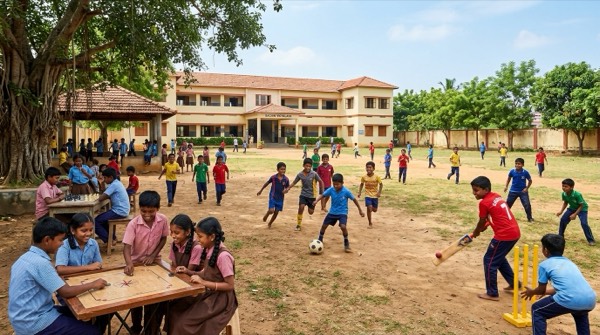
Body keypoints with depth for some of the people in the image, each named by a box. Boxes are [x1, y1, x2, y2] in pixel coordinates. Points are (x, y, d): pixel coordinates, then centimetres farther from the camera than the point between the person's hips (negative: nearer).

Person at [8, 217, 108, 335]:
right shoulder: (40, 262, -24)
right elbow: (66, 292, -22)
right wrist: (93, 284, -10)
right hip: (34, 323, -10)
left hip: (25, 317, 10)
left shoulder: (27, 257, 5)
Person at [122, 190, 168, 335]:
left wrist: (153, 255, -13)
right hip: (136, 263, -1)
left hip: (154, 262, 1)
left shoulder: (163, 220, -16)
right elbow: (127, 246, -28)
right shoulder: (133, 224, -23)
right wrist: (129, 263, -45)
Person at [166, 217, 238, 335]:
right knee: (175, 310, 2)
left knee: (185, 322, -12)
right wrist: (188, 272, -2)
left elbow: (230, 285, -21)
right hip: (207, 293, 8)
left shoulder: (223, 256, -25)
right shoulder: (208, 250, -1)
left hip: (220, 298, -8)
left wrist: (204, 282, -24)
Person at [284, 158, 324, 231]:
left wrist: (321, 192, -2)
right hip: (303, 194, 1)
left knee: (311, 212, 3)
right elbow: (294, 182, 3)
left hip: (312, 195, -1)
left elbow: (320, 181, -5)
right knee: (301, 207, -19)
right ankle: (299, 225, -5)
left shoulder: (314, 174, -16)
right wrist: (288, 189, -9)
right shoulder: (300, 174, -9)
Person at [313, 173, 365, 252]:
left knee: (343, 226, -26)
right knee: (324, 225, 9)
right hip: (332, 212, 4)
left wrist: (360, 210, -2)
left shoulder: (346, 191, -19)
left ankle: (346, 244, -4)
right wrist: (316, 200, -32)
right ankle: (319, 240, 36)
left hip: (342, 212, -4)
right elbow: (322, 195, -10)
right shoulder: (331, 190, -12)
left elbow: (354, 199, -9)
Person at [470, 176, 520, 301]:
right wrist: (486, 224, 20)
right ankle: (514, 283, 37)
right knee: (499, 258, 27)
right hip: (514, 232, 9)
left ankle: (492, 294, 10)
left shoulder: (484, 203, -13)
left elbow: (481, 222, 1)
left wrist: (476, 232, 18)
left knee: (489, 261, 3)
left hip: (504, 235, -9)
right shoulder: (496, 196, 11)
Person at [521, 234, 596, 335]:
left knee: (537, 310, 15)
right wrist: (547, 291, 57)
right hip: (590, 300, 7)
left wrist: (531, 292, 42)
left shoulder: (544, 265, 11)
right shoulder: (569, 262, 29)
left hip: (570, 301, -6)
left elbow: (541, 290, 19)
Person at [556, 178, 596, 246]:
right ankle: (560, 236, 17)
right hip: (572, 208, 6)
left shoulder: (577, 195, -35)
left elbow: (581, 206, -25)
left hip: (582, 209, -6)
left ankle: (591, 240, -4)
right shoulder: (564, 194, -18)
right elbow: (565, 202, 2)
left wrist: (575, 214, -28)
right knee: (563, 219, 0)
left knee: (584, 223, -19)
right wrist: (561, 211, -6)